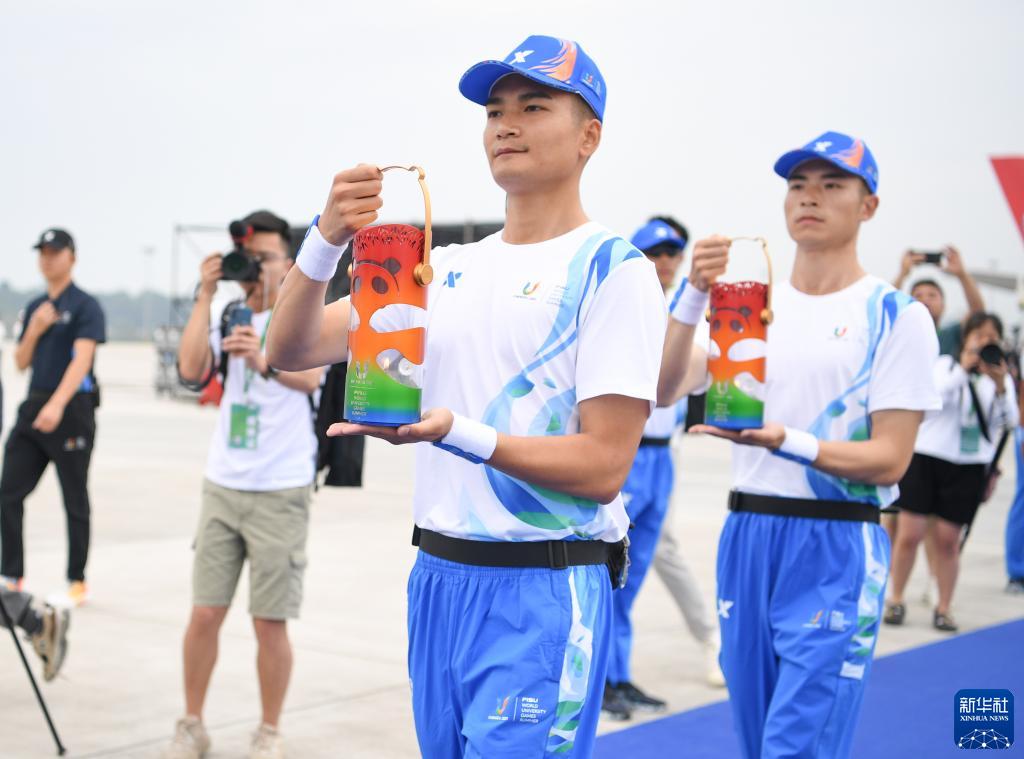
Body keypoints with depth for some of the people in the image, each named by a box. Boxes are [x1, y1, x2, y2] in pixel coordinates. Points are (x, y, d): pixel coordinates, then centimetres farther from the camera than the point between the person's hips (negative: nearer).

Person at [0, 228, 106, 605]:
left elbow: (82, 358, -19)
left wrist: (57, 404, -32)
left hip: (72, 410, -7)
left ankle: (77, 581, 12)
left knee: (75, 501, 2)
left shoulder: (85, 306, -6)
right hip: (33, 408, 7)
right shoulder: (35, 307, 15)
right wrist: (34, 330, -3)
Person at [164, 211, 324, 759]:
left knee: (270, 624, 1)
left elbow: (309, 376, -24)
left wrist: (262, 360, -43)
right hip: (222, 487, 4)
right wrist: (205, 295, -10)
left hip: (281, 493, -4)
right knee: (205, 613, 4)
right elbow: (191, 369, -9)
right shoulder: (229, 318, 9)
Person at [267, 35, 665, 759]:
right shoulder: (447, 269, 10)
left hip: (542, 594, -6)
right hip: (438, 578, 6)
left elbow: (603, 466, -15)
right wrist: (327, 241, -11)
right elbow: (292, 349, 6)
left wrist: (458, 434, -27)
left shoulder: (612, 268, -8)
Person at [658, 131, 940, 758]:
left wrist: (786, 442, -24)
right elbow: (663, 389, -2)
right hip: (747, 539, 5)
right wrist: (696, 293, -15)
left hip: (836, 549, -5)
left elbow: (890, 460, -9)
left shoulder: (896, 315, -4)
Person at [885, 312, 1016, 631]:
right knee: (909, 533, -3)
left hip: (969, 466, 2)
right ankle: (896, 600, 12)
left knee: (948, 539, 1)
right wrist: (964, 367, -23)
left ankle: (943, 608, 13)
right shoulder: (946, 365, 2)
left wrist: (999, 384, -21)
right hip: (926, 457, -1)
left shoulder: (1001, 378, 9)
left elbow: (1008, 420, -5)